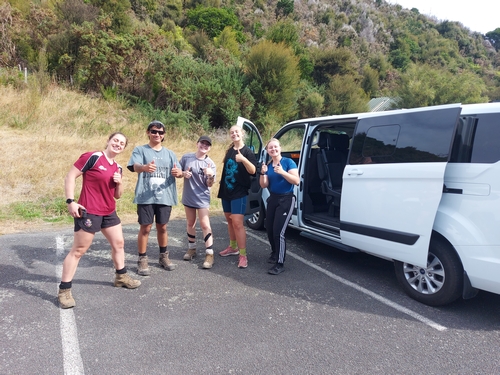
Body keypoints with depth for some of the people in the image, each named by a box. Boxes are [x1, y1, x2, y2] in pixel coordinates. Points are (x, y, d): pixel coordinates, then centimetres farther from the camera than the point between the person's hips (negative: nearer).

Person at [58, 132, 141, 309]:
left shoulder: (118, 168, 11)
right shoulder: (92, 157, -12)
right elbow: (70, 176, -12)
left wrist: (119, 183, -5)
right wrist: (70, 201, -18)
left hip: (109, 212, 8)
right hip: (89, 211, -8)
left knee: (119, 243, 17)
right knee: (78, 250, 0)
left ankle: (121, 277, 36)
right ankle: (64, 290, 12)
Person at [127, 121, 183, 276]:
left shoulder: (169, 153, 12)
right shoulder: (140, 150, 2)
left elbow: (178, 172, 2)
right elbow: (135, 166, -16)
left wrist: (178, 173, -24)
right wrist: (144, 167, -40)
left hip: (165, 196, 3)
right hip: (145, 196, -3)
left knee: (162, 227, 12)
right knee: (145, 227, 0)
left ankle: (163, 257, 28)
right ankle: (142, 260, 12)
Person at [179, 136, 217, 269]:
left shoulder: (210, 163, -8)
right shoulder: (186, 157, -3)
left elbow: (209, 185, -8)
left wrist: (211, 176, -29)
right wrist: (183, 173, -15)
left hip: (202, 199, -3)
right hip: (188, 197, 3)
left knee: (205, 225, -8)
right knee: (190, 224, 17)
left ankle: (209, 254, -4)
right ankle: (191, 249, 33)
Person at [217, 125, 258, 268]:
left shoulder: (247, 151, -8)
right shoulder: (229, 150, 11)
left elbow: (252, 171, -19)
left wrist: (244, 159, -36)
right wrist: (221, 187, 16)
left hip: (239, 192, -7)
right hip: (226, 191, 7)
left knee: (237, 223, -12)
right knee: (229, 220, 16)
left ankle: (243, 255, -7)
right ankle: (233, 247, 31)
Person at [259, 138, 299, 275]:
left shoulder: (288, 162, -9)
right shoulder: (268, 166, 7)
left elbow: (296, 181, -18)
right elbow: (264, 185, 2)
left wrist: (282, 172, -31)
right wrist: (262, 173, -15)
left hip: (286, 200, -6)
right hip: (272, 199, 7)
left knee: (278, 231, -12)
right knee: (269, 229, 13)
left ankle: (280, 264, -4)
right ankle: (275, 253, 39)